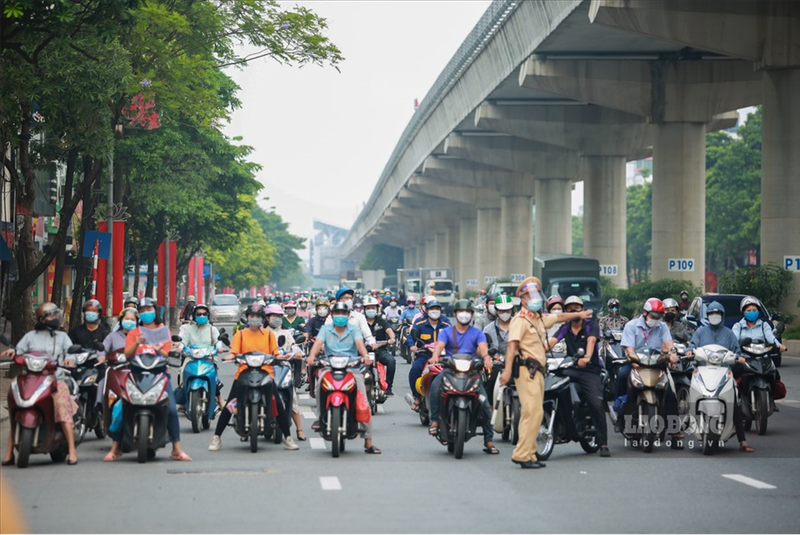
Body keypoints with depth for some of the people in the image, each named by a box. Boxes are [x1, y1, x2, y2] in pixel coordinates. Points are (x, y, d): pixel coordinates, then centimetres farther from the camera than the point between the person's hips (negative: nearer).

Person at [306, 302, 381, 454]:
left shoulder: (354, 329, 9)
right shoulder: (326, 329, 12)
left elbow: (359, 343, -10)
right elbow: (318, 343, -6)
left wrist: (365, 355, -32)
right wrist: (312, 355, -28)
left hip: (352, 368, 0)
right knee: (320, 381, -34)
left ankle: (368, 441, -7)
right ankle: (320, 416, -17)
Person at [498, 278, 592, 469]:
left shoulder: (540, 318, 22)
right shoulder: (520, 320, -8)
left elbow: (559, 317, 42)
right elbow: (512, 345, -20)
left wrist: (579, 314, 55)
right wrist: (508, 370, -33)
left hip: (537, 372, 10)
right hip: (527, 371, -10)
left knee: (531, 414, 9)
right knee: (534, 412, -17)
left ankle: (529, 454, 11)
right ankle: (522, 455, -18)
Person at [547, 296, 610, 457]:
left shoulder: (591, 325, 1)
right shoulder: (565, 328, 12)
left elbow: (591, 341, -19)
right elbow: (552, 341, -4)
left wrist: (587, 357, -40)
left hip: (590, 370, -3)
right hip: (571, 369, 3)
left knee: (597, 404, -16)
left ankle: (603, 444, -8)